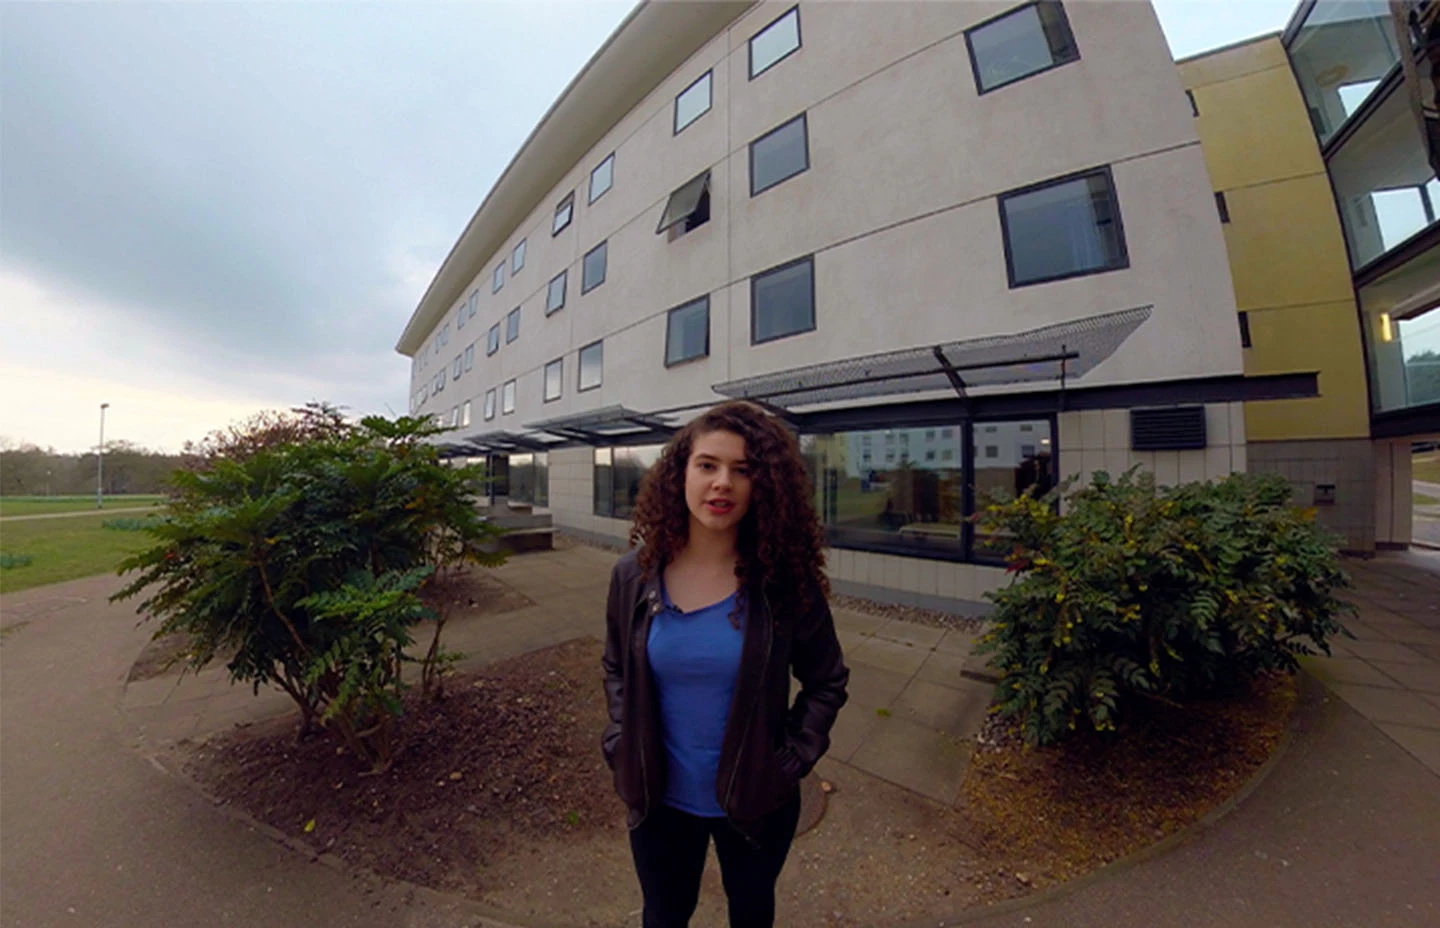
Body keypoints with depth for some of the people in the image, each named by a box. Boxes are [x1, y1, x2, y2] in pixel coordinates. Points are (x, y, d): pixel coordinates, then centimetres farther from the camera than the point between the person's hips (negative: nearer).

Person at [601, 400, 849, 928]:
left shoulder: (785, 580, -21)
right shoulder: (634, 575, -15)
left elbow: (827, 682, -6)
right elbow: (616, 670, 2)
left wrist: (790, 761, -11)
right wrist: (622, 744, -6)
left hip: (755, 802, 0)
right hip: (658, 799, 1)